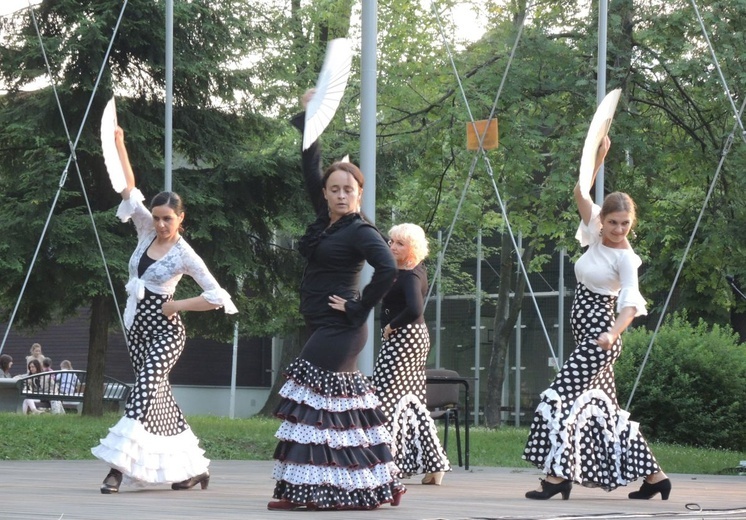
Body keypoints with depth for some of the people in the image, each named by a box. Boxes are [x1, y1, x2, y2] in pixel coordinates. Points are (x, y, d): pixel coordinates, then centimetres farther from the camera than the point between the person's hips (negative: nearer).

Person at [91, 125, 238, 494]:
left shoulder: (185, 255, -11)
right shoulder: (147, 231, 4)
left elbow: (217, 297, -10)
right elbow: (129, 190, 2)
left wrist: (175, 305, -11)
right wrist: (119, 144, -5)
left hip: (164, 332, -7)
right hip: (137, 328, 7)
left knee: (143, 393, -18)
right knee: (158, 397, 8)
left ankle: (118, 467, -25)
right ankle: (193, 467, 15)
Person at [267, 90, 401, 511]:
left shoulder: (360, 232, -11)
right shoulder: (325, 221, 11)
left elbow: (388, 270, -24)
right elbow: (312, 170, 18)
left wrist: (359, 309, -18)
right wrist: (309, 119, 15)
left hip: (339, 329, -9)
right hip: (326, 328, 9)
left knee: (312, 398, -12)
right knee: (344, 402, 9)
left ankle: (300, 489, -13)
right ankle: (376, 486, 14)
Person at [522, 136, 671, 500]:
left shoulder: (625, 258, -13)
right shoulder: (596, 237, 7)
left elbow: (631, 305, -22)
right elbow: (581, 194, 8)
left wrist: (612, 334, -39)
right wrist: (598, 158, -3)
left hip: (599, 336, -9)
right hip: (585, 333, 9)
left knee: (562, 396, -14)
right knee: (602, 405, 10)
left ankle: (558, 473, -13)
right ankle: (653, 476, 16)